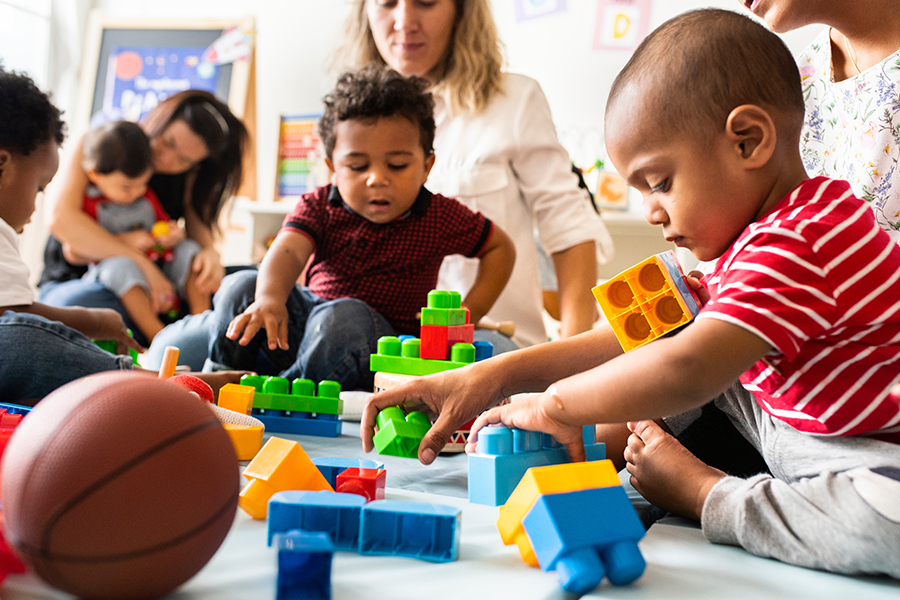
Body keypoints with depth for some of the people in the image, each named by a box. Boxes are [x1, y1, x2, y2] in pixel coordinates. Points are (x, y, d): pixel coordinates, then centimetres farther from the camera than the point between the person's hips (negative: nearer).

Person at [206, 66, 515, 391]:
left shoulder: (439, 217, -7)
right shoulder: (319, 206, -4)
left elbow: (501, 247, 5)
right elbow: (287, 251, -23)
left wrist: (466, 315, -6)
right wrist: (269, 298, -47)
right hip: (309, 313, 4)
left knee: (344, 317, -38)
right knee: (241, 287, -13)